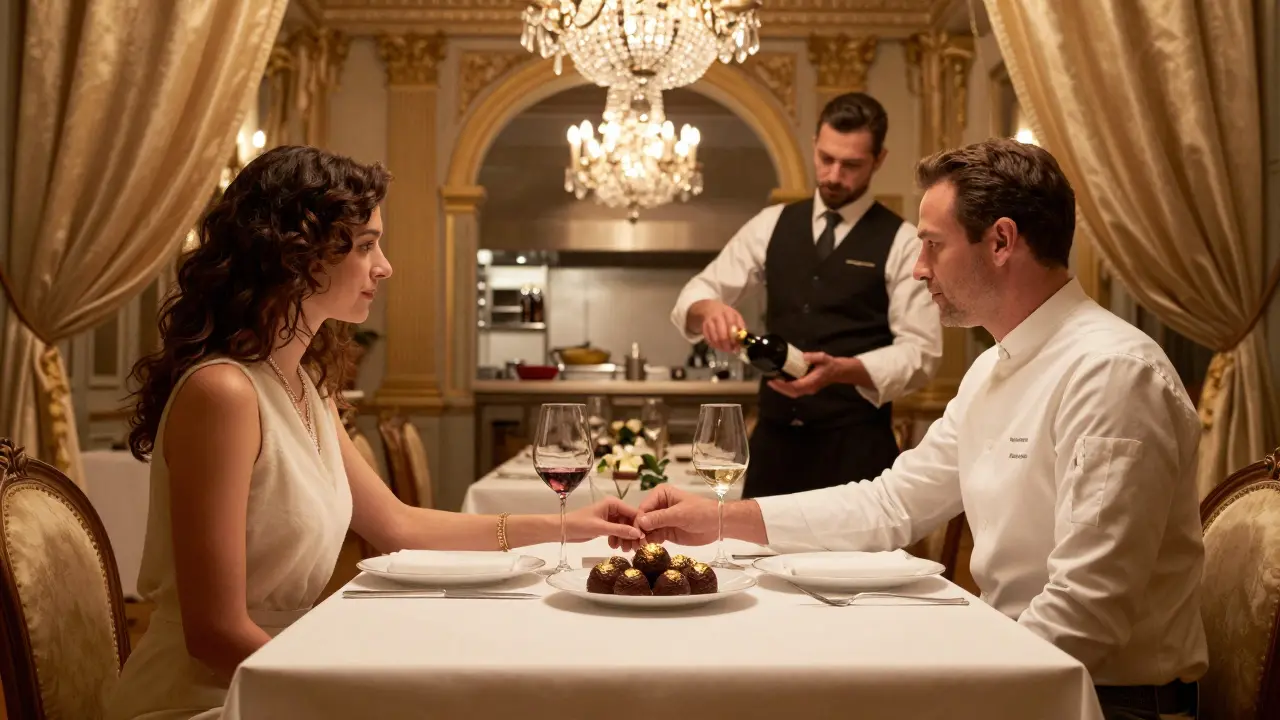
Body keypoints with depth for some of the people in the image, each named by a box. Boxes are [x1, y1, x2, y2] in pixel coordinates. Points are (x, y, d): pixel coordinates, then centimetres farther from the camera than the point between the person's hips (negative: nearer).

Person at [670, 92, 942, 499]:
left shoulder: (901, 242, -2)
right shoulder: (772, 225, 10)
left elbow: (921, 352, -7)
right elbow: (696, 294, 7)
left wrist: (842, 369, -24)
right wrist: (710, 309, -18)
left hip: (856, 443, -3)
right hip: (774, 436, 4)